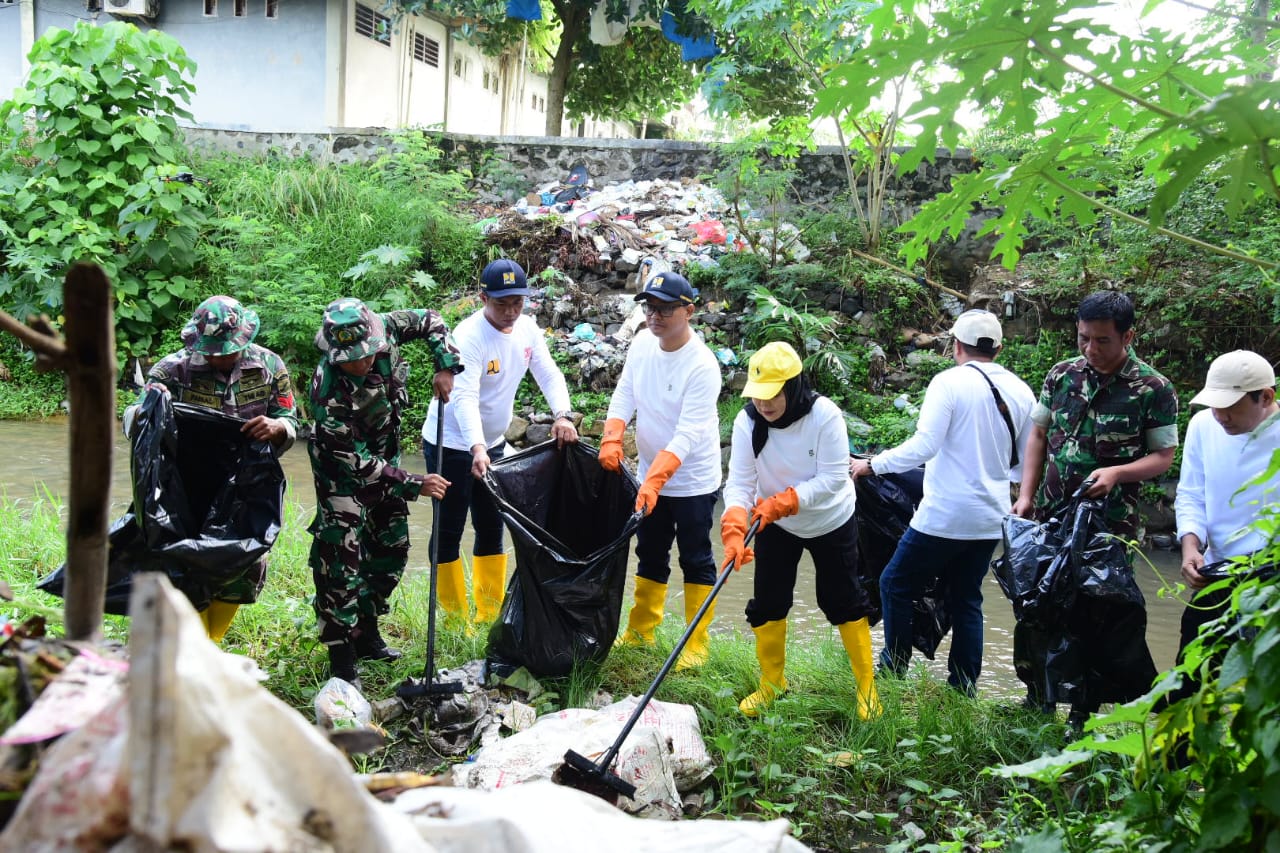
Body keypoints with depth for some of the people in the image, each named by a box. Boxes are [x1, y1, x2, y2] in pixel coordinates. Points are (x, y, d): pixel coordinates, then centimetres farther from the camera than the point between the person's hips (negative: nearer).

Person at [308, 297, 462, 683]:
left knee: (392, 549, 15)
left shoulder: (384, 330, -22)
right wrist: (415, 484, -33)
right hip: (343, 471, -7)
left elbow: (430, 321, -2)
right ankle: (341, 656, -1)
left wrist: (446, 366, -16)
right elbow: (356, 462, -31)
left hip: (384, 459, 7)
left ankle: (366, 633, 31)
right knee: (342, 556, -10)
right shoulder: (328, 389, -35)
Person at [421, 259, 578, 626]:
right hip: (452, 445, -7)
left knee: (491, 529, 14)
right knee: (449, 532, 0)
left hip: (492, 443, 7)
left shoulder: (527, 328, -4)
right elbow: (465, 398, -35)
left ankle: (490, 615, 26)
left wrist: (562, 414, -23)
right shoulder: (469, 336, -25)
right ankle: (455, 618, 13)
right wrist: (476, 449, -49)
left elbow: (549, 374, -3)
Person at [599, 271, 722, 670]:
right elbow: (624, 394, 1)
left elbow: (688, 434, -28)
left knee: (696, 561, 5)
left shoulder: (702, 365, -24)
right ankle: (640, 632, 32)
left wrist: (654, 480, -35)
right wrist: (612, 439, -16)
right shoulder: (642, 342, -4)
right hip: (650, 476, 7)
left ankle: (697, 644, 15)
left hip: (693, 481, -6)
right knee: (649, 556, 18)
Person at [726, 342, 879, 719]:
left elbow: (833, 478, -29)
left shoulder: (825, 415, -29)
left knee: (844, 600, 7)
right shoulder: (747, 422, -21)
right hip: (775, 525, 3)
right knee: (767, 602, 5)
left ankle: (866, 684, 24)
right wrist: (734, 528, -43)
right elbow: (739, 482, -26)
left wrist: (783, 502, -38)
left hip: (832, 522, -2)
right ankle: (772, 680, 27)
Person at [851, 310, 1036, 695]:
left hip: (943, 516, -6)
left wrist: (871, 465, -11)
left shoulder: (949, 382, -12)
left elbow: (924, 446, -19)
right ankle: (963, 687, 17)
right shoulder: (1021, 392, 5)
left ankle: (894, 669, 12)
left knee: (896, 584, 9)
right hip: (991, 519, 6)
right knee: (966, 600, 15)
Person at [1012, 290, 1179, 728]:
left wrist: (1117, 472, -22)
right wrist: (1026, 495, 3)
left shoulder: (1154, 389, -9)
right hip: (1049, 516, 4)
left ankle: (1081, 716, 18)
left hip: (1108, 524, -4)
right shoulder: (1062, 374, 3)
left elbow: (1163, 456, -4)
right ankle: (1038, 699, 28)